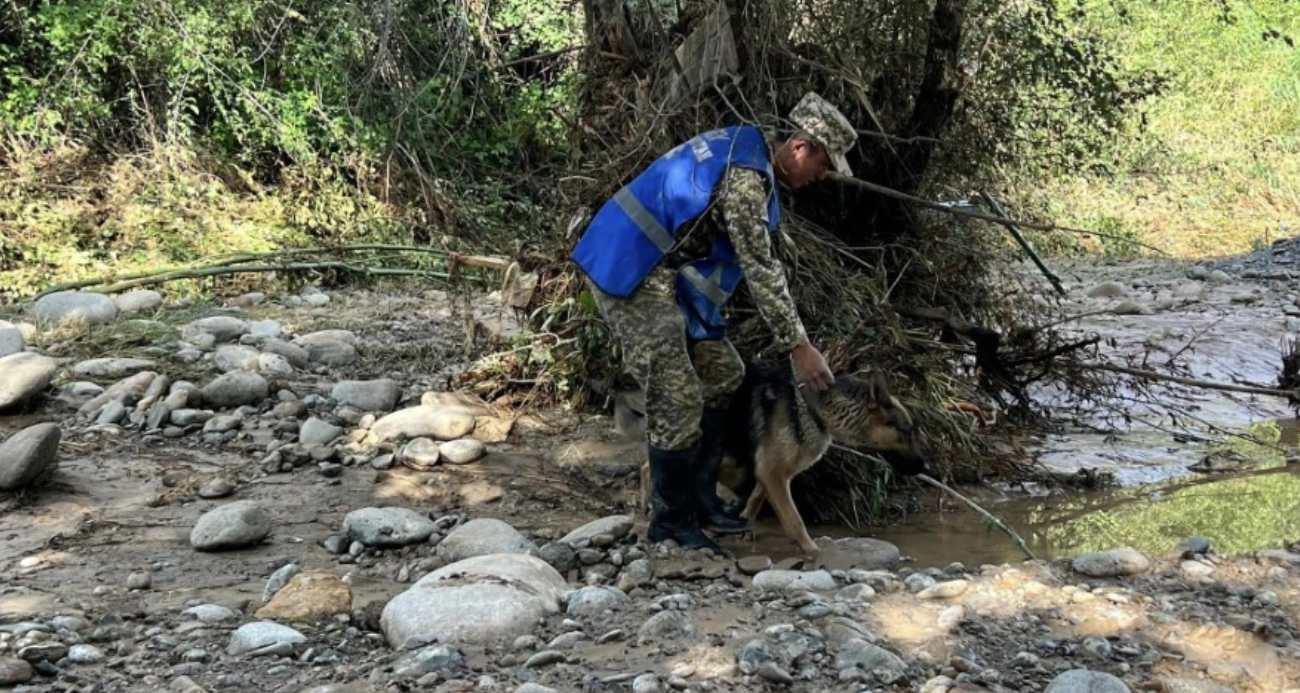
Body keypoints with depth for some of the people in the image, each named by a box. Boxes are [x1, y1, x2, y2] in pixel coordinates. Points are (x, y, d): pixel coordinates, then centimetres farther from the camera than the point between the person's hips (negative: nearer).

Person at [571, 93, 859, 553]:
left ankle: (701, 499, 20)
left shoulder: (748, 151, 11)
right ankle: (672, 523, 6)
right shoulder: (745, 178, -21)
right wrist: (798, 347, -15)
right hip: (631, 272, -10)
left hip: (662, 269, 10)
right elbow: (761, 271, -20)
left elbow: (761, 264, 17)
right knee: (677, 400, -8)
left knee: (722, 375, 13)